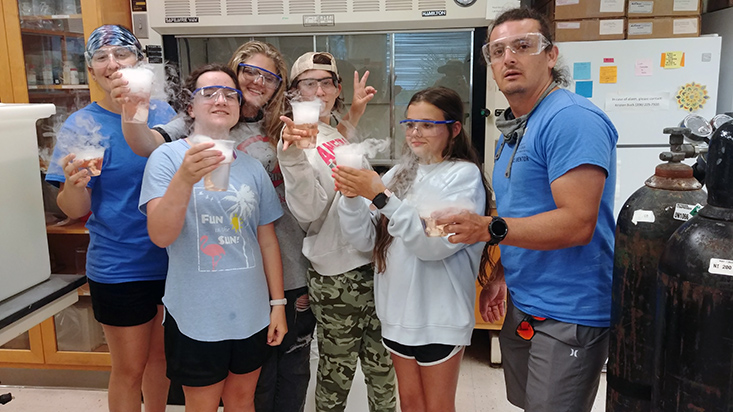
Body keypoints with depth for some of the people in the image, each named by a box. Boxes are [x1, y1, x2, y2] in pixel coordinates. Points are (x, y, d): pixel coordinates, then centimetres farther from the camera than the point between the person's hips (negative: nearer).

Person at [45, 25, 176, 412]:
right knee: (129, 368, 11)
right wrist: (74, 183, -31)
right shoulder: (81, 125, -9)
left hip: (171, 259, 4)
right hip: (119, 268, -3)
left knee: (160, 354, 21)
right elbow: (75, 210, -11)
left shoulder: (163, 113, -1)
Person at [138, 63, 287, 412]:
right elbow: (161, 235, -19)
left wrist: (278, 303, 6)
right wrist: (185, 178, -33)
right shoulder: (168, 157, -8)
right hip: (196, 318, -3)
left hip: (251, 315, 4)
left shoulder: (252, 167, 4)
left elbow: (268, 240, 7)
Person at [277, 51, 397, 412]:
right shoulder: (299, 138, -8)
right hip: (336, 273, -7)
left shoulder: (341, 134, 12)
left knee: (381, 363, 18)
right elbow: (308, 212, -20)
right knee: (337, 369, 8)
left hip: (371, 261, 7)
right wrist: (293, 158, -31)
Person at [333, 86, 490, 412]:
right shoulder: (399, 174, 7)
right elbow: (365, 240, 0)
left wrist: (382, 197, -27)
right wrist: (351, 196, -17)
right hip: (397, 310, 5)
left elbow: (435, 243, -24)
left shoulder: (464, 174, -10)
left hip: (439, 315, -5)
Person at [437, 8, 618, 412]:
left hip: (567, 314, -9)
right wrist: (501, 274, 11)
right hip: (521, 305, 9)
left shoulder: (572, 119, -18)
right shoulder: (513, 128, 13)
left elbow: (577, 223, -25)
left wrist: (491, 228, -25)